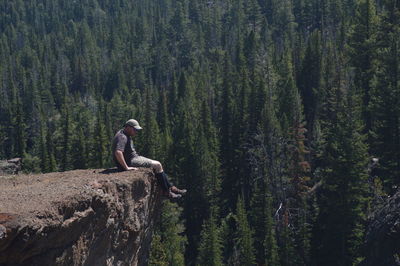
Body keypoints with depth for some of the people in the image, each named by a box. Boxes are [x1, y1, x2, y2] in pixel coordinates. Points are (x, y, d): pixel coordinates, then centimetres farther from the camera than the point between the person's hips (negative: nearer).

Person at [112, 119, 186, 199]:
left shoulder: (125, 135, 14)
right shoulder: (122, 137, -21)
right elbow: (118, 152, -35)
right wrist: (126, 167, -31)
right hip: (129, 161, -11)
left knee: (157, 165, 14)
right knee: (157, 165, -9)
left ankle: (171, 187, 14)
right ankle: (167, 191, -2)